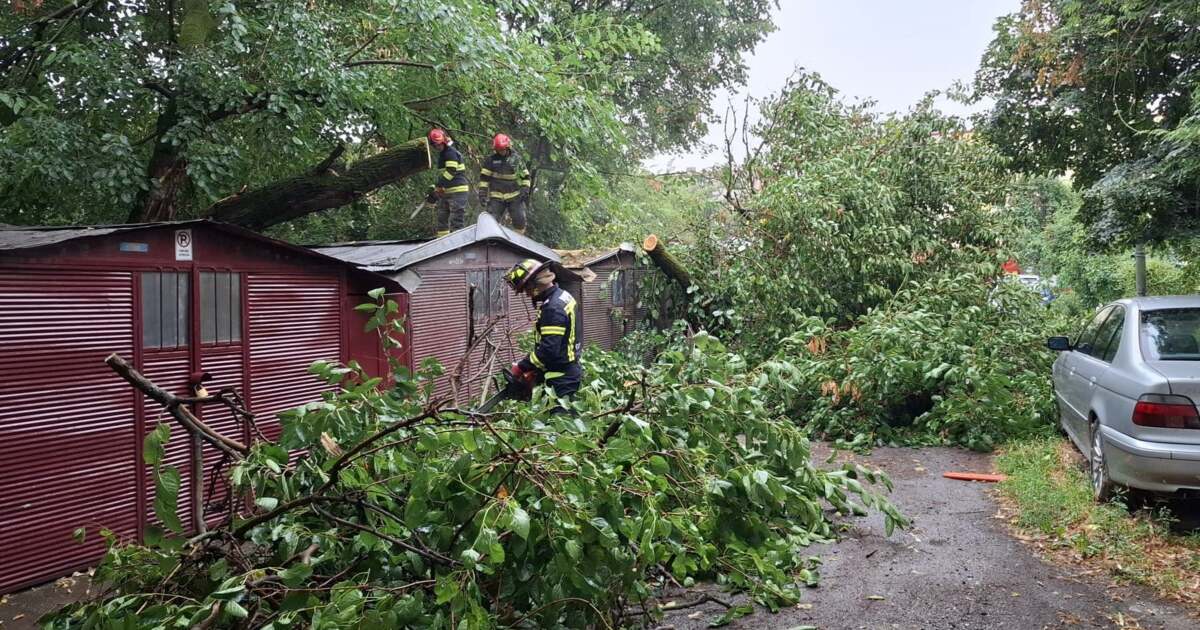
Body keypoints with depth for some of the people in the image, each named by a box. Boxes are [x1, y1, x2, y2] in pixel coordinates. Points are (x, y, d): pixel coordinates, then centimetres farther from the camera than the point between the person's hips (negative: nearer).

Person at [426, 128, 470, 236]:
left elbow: (450, 172, -21)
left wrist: (437, 187, -19)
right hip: (446, 192, 10)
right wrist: (437, 189, 18)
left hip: (457, 191, -10)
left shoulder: (451, 152, -12)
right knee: (442, 218, 14)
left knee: (456, 220, -11)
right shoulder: (442, 154, 19)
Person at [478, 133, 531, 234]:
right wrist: (482, 193, -4)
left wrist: (525, 190, 0)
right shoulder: (492, 160, 2)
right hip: (496, 197, 0)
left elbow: (525, 176, 12)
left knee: (519, 220, -4)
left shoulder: (517, 159, 4)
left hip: (515, 197, 0)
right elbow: (484, 177, 3)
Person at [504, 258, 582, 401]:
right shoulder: (561, 295, 8)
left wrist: (522, 367, -15)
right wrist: (533, 367, 12)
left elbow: (549, 350, -28)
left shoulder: (553, 308, -24)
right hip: (568, 373, 10)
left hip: (561, 378, -10)